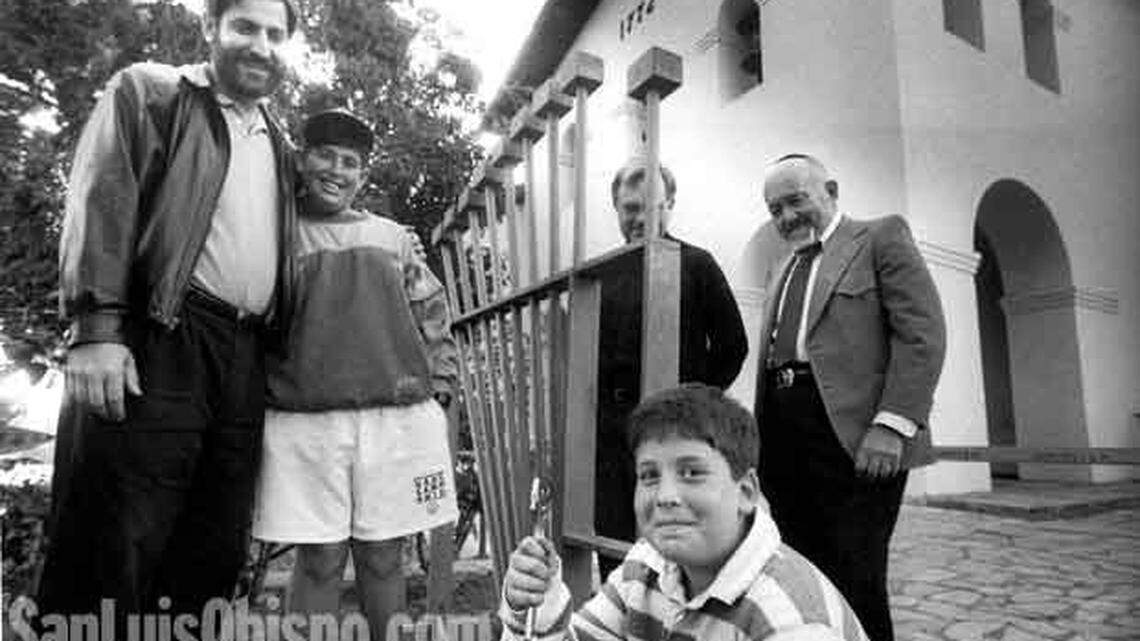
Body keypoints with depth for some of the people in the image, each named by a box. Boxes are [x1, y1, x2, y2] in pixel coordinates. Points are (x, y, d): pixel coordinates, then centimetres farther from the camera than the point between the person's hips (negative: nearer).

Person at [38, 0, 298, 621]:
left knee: (215, 554, 8)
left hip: (245, 360, 5)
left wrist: (277, 357, 10)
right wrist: (96, 327, -15)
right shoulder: (147, 91, 9)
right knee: (113, 548, -3)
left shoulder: (277, 145, 24)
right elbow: (100, 204, -4)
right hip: (158, 342, -5)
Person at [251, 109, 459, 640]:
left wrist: (439, 383, 6)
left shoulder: (392, 236, 16)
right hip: (305, 419, -1)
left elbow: (431, 316, 16)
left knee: (382, 556, 8)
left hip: (398, 414, 2)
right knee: (320, 558, 3)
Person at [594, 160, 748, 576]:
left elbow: (732, 344, 1)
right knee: (611, 543, 11)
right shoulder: (602, 272, 12)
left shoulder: (696, 265, 0)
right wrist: (604, 405, 8)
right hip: (607, 429, 5)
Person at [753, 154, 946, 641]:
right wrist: (761, 438, 13)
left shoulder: (881, 237, 5)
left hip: (852, 436, -6)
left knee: (855, 583, -5)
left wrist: (892, 425, -17)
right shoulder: (784, 273, 25)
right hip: (785, 443, 6)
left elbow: (923, 333, -7)